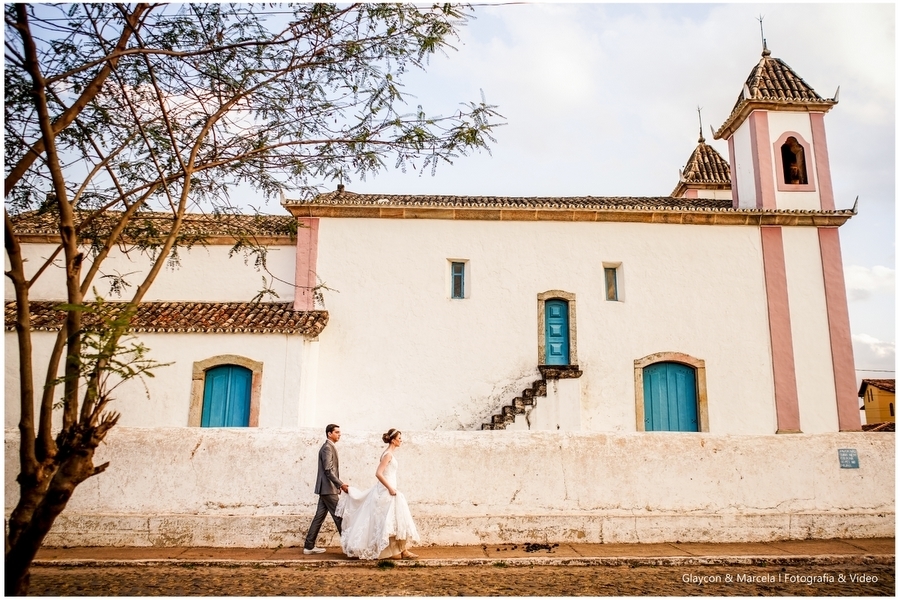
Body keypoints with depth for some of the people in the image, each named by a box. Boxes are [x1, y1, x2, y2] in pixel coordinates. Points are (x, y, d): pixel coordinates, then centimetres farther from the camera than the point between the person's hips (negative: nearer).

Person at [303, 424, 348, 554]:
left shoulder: (330, 447, 17)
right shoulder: (327, 447, -14)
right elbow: (328, 470, -21)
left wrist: (338, 485, 17)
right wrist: (341, 484, -22)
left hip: (326, 488, 10)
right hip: (328, 488, -10)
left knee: (319, 517, 10)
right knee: (338, 516, -3)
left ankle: (309, 546, 14)